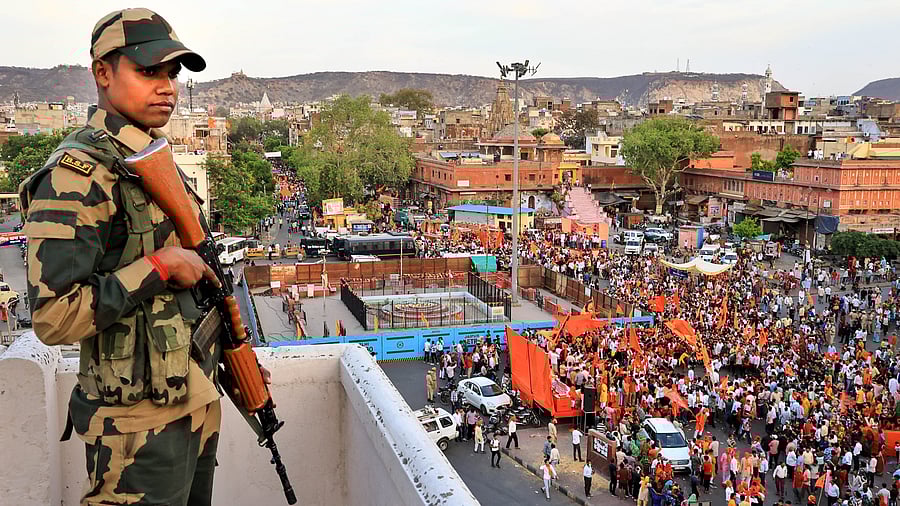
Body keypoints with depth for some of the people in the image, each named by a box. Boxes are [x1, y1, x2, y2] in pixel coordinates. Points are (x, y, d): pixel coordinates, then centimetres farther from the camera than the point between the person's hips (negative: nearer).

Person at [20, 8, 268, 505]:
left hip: (196, 403, 9)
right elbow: (53, 318, -24)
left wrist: (232, 353, 18)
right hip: (141, 428, -9)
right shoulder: (77, 174, -17)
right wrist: (158, 266, -22)